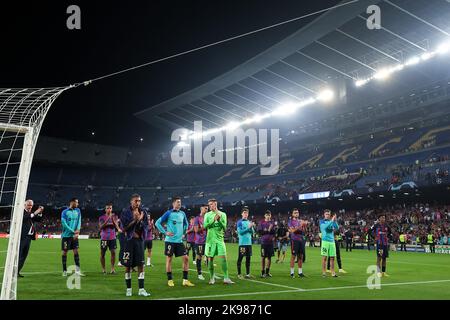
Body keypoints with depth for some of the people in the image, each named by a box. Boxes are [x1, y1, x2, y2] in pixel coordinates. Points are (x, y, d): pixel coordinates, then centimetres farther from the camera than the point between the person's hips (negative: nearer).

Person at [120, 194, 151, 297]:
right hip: (129, 240, -2)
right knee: (128, 265, 4)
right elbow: (124, 227, -9)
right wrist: (134, 220, -14)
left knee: (141, 265, 1)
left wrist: (140, 220, -11)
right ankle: (129, 289, 16)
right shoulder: (125, 212, -3)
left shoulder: (143, 212, 7)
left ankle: (141, 289, 6)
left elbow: (146, 227, 4)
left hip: (139, 240, 3)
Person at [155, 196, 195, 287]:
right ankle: (170, 280, 13)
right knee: (169, 259, 2)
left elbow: (186, 224, 27)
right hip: (170, 240, -5)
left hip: (179, 241, 5)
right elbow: (158, 223, -5)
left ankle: (185, 280, 7)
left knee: (186, 258, -1)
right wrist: (165, 232, -11)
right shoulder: (169, 213, -6)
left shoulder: (182, 213, 9)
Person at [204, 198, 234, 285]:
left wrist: (219, 220, -15)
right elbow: (205, 225, -8)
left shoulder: (222, 214, 6)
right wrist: (214, 219, -17)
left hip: (220, 239, 0)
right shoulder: (207, 215, 6)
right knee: (210, 259, 3)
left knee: (224, 258, -7)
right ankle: (212, 278, 15)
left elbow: (224, 227, 0)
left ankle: (226, 278, -3)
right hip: (210, 239, 0)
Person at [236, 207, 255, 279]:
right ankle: (239, 274, 3)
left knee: (248, 258, 8)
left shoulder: (249, 222, 15)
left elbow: (252, 232, 13)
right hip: (242, 243, -6)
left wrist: (252, 227, -7)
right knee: (240, 258, -3)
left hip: (249, 243, 6)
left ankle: (247, 274, 15)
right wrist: (248, 227, -16)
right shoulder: (239, 222, -4)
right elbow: (240, 232, -13)